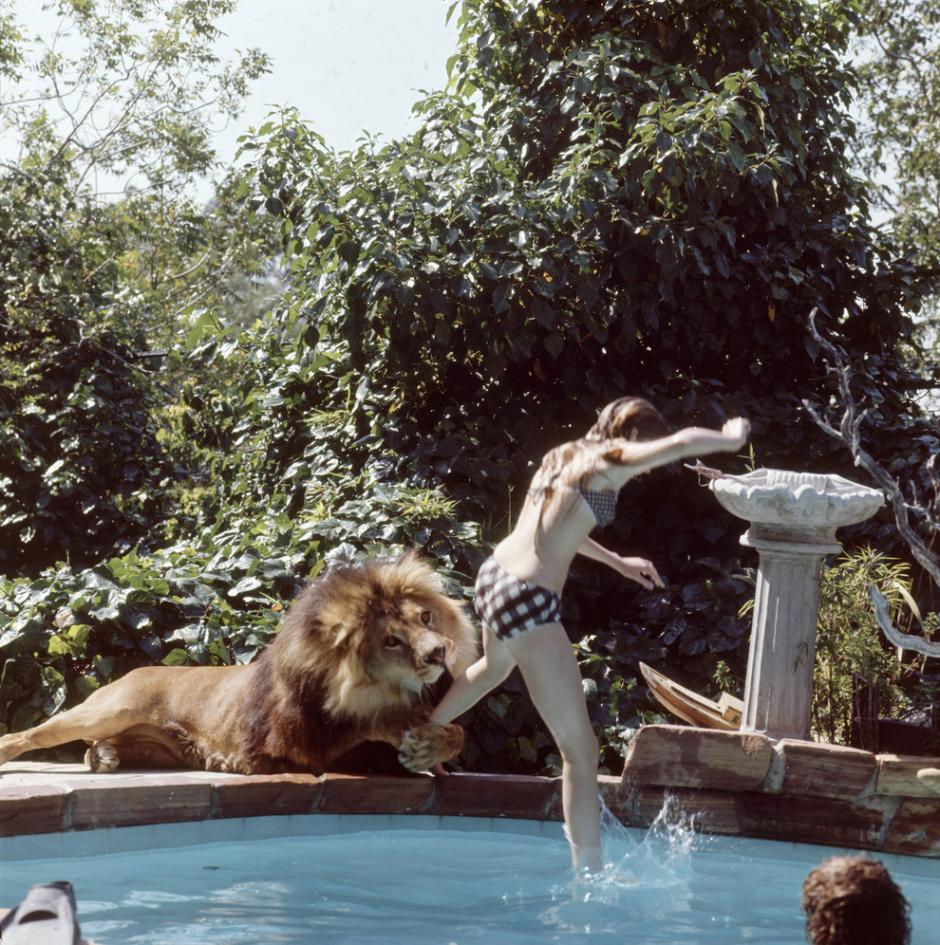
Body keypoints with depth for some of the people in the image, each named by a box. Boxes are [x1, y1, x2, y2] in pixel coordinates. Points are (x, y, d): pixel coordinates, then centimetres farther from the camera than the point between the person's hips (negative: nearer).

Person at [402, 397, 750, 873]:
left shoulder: (566, 457, 16)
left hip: (494, 577, 10)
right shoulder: (611, 461, -9)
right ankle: (588, 869, -10)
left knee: (495, 666, 44)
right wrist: (731, 438, -4)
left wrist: (618, 562, 35)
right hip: (529, 601, -10)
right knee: (580, 749, -8)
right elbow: (683, 442, -23)